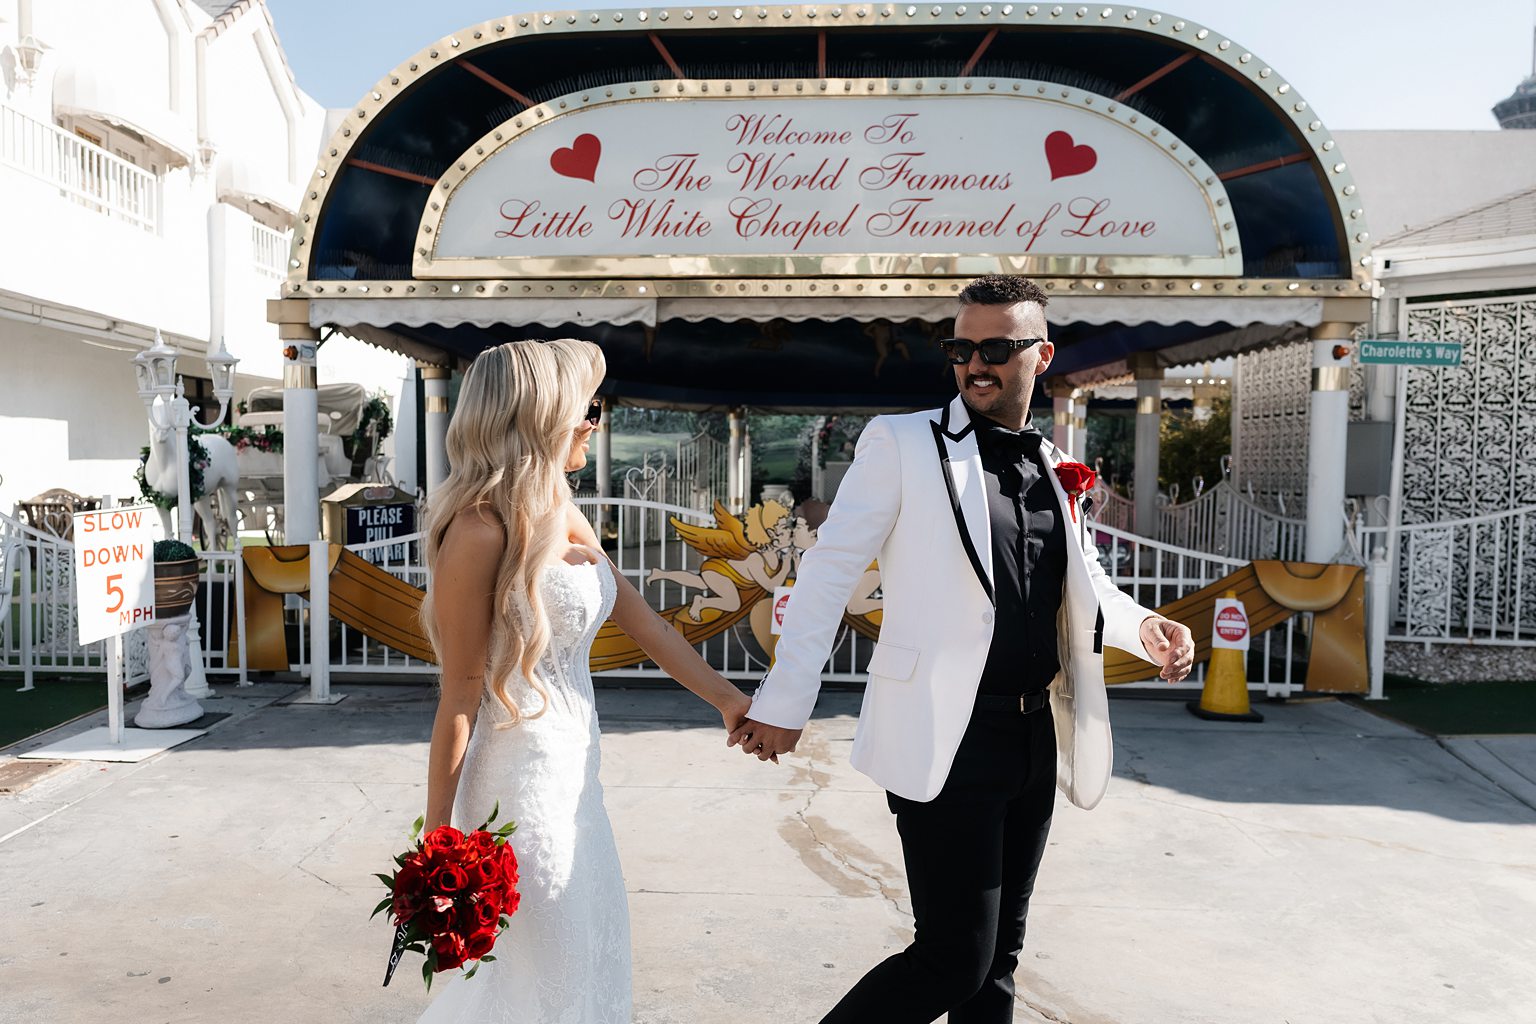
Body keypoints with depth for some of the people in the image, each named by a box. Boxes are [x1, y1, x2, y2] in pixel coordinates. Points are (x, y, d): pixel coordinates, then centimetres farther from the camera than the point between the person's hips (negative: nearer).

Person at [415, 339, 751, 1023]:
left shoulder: (561, 513, 4)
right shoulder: (481, 532, -21)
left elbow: (636, 615, 8)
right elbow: (460, 697, -18)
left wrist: (726, 698, 12)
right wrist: (437, 841, -13)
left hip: (571, 767, 8)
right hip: (522, 775, -8)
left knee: (591, 937, 23)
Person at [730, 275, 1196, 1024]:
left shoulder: (1054, 470, 11)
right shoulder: (902, 442, -5)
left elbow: (1085, 589, 21)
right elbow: (829, 569, -8)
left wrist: (1144, 627, 0)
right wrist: (784, 704, -12)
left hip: (1037, 739, 6)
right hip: (946, 743, -6)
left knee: (998, 954, 17)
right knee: (954, 956, -4)